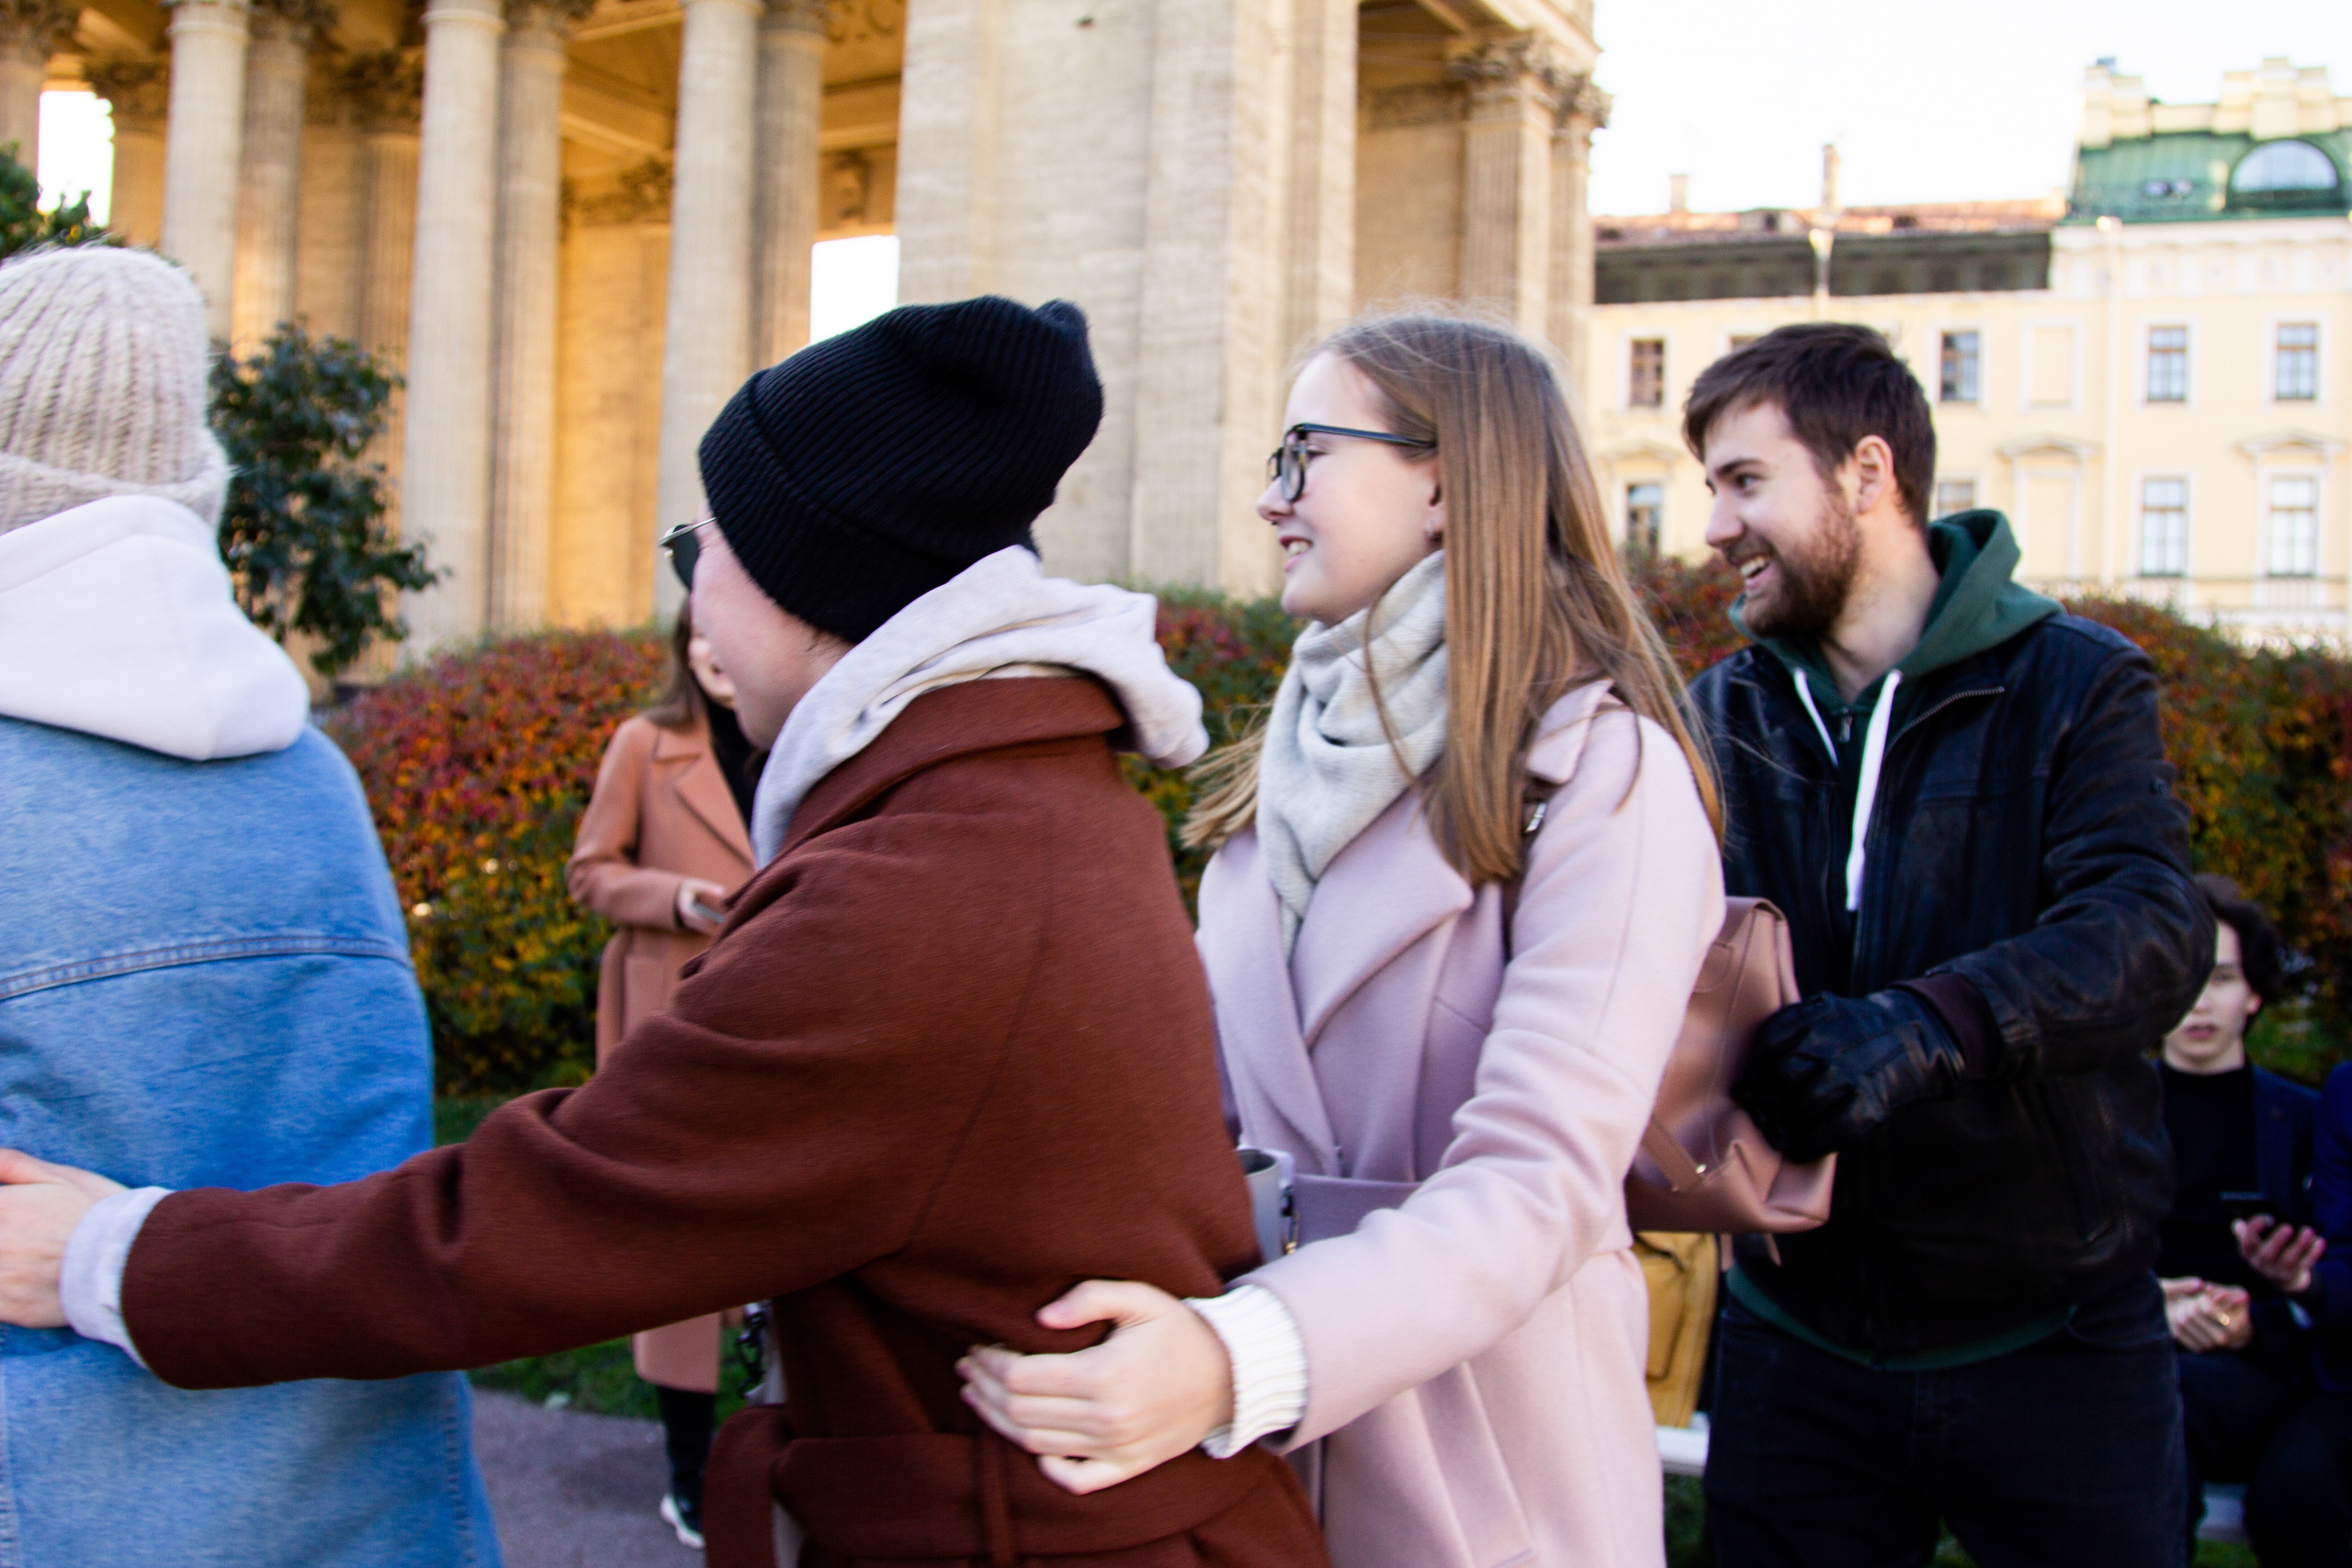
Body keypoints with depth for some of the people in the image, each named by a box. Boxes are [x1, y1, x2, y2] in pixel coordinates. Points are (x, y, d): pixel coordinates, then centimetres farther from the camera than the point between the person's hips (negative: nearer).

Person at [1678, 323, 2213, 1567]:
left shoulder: (2072, 684, -5)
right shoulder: (1722, 716, 5)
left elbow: (2151, 930, -20)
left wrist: (1918, 1029, -37)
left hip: (2051, 1335, -2)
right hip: (1798, 1335, 3)